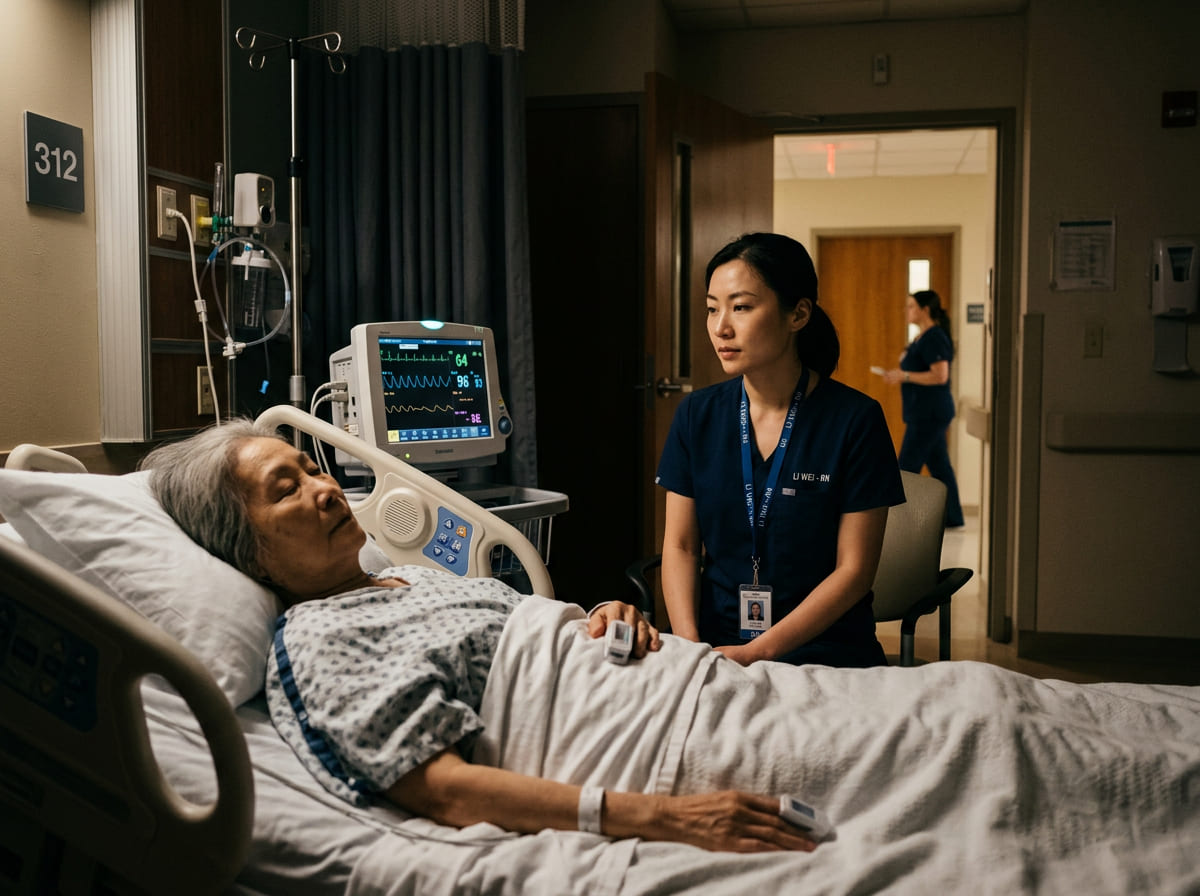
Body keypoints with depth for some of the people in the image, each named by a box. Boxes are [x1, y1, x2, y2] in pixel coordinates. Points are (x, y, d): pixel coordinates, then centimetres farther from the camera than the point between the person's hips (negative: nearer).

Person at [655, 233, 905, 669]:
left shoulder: (856, 420, -6)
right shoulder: (696, 415, 5)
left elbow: (854, 570, -7)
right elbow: (680, 546, 5)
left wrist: (757, 653, -14)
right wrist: (690, 646, -12)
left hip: (823, 648, -3)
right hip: (714, 645, 3)